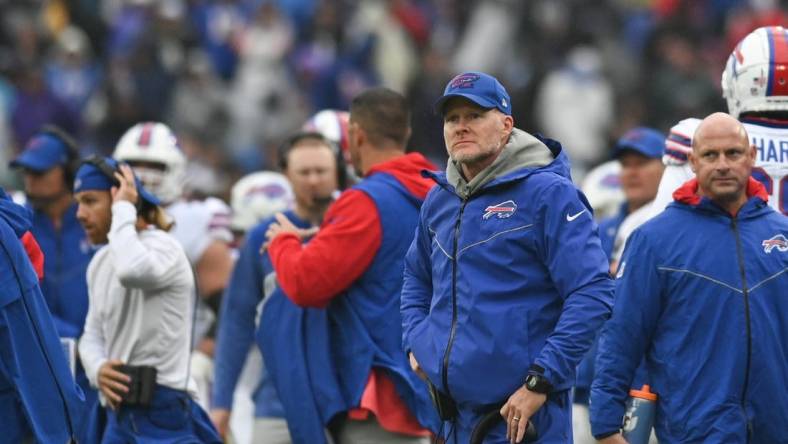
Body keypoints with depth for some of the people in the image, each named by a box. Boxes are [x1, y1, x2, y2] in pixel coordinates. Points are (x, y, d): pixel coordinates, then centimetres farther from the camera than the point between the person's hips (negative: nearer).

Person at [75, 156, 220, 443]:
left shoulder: (162, 247, -11)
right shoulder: (100, 263, 16)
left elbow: (132, 271, -36)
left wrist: (123, 211, -20)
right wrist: (97, 369, -3)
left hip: (163, 411, -9)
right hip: (121, 414, 9)